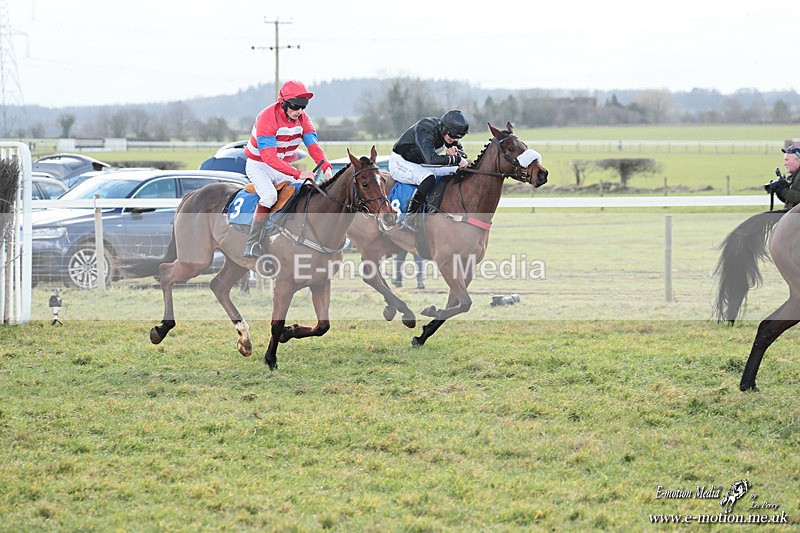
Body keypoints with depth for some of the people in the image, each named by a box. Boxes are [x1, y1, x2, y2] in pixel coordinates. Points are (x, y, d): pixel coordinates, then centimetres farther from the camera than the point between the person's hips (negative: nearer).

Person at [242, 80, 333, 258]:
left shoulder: (301, 117, -7)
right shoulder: (267, 118, -29)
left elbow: (313, 145, -15)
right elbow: (268, 156, -37)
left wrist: (326, 167, -35)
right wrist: (297, 173, -45)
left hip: (282, 166, 7)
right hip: (258, 165, -7)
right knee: (269, 195, -32)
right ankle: (252, 244, -29)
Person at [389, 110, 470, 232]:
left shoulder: (447, 132, -8)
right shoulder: (425, 132, -33)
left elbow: (462, 154, 2)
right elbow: (432, 158, -48)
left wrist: (455, 154, -23)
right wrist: (457, 160, -41)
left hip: (421, 165, 9)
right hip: (400, 163, -9)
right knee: (429, 178, -38)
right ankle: (410, 218, -32)